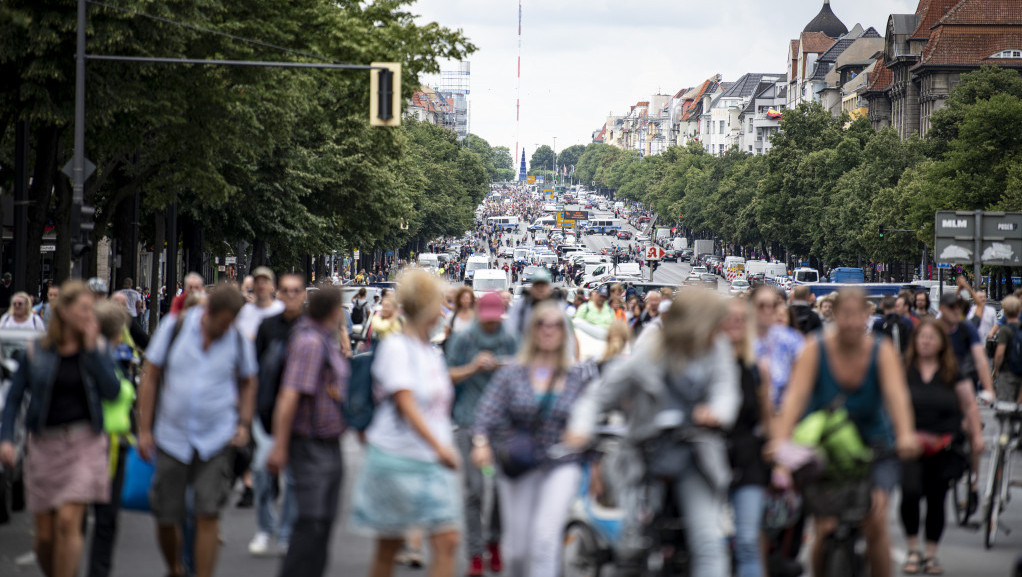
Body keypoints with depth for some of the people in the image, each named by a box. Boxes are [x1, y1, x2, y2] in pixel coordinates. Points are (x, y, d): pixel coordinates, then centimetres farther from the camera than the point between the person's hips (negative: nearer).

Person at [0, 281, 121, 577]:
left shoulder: (97, 349, 3)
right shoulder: (37, 352, 2)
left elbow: (112, 392, -10)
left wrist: (92, 350, -14)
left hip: (84, 444, -1)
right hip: (44, 445, 1)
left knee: (68, 521, -16)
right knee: (45, 534, 4)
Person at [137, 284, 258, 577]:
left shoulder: (239, 341, -1)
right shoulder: (174, 328, -5)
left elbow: (247, 385, 15)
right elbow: (150, 378, 1)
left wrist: (244, 424, 1)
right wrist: (144, 429, -2)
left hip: (217, 440, 0)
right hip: (172, 439, 0)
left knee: (208, 514, -9)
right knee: (166, 516, 6)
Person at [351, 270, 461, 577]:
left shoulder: (432, 352, 14)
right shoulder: (396, 346, -10)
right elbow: (406, 405, -20)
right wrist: (440, 447, -28)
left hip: (433, 462, 7)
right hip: (396, 458, -7)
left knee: (447, 541, -2)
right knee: (389, 546, 2)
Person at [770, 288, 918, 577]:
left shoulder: (882, 352, -11)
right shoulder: (816, 350, -13)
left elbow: (897, 394, -27)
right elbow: (795, 395, -25)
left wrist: (905, 435, -46)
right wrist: (781, 438, -42)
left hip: (873, 444, 0)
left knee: (875, 523, -16)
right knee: (826, 528, -12)